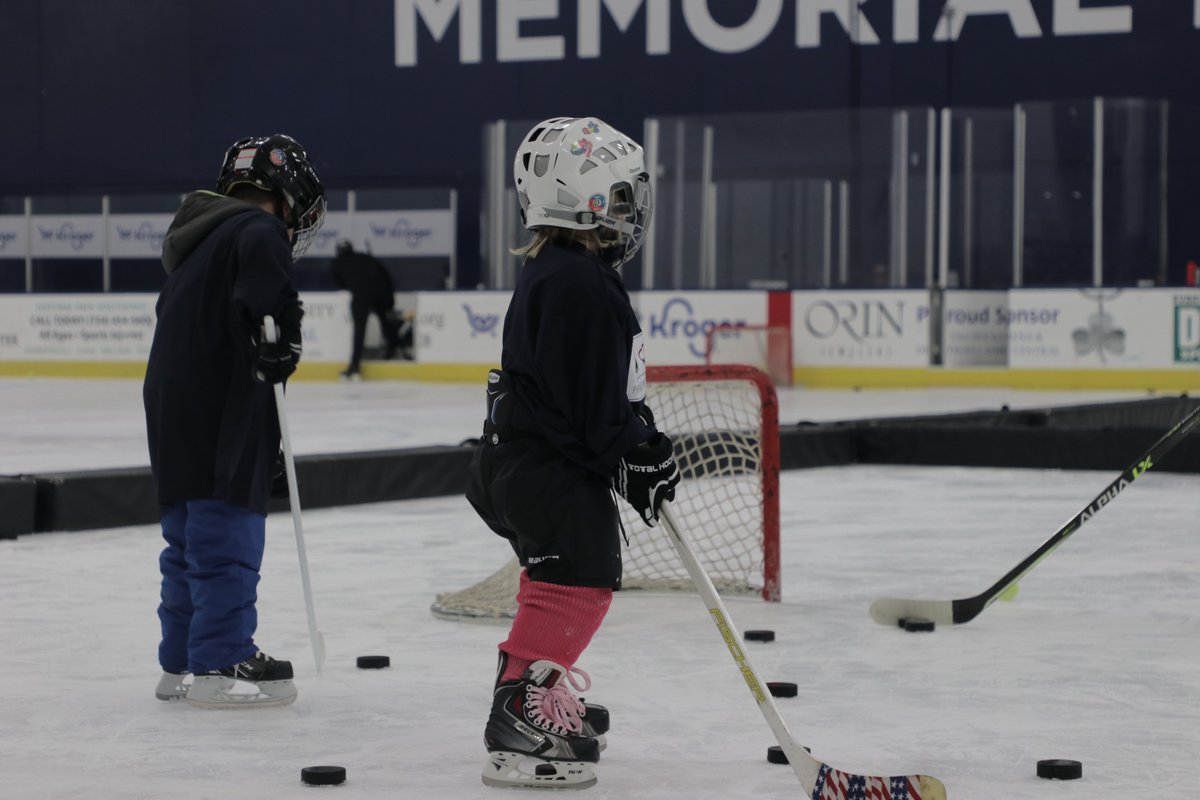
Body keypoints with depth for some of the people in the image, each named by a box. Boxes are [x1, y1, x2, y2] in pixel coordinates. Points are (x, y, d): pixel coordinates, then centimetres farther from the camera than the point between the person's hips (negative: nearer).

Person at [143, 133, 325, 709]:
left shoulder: (199, 238, 22)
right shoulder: (255, 227, -8)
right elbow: (263, 254, -33)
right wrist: (279, 324, -28)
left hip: (174, 415, 9)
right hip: (221, 418, -9)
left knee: (189, 541, 15)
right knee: (228, 537, -4)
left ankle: (181, 663, 22)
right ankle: (221, 665, -2)